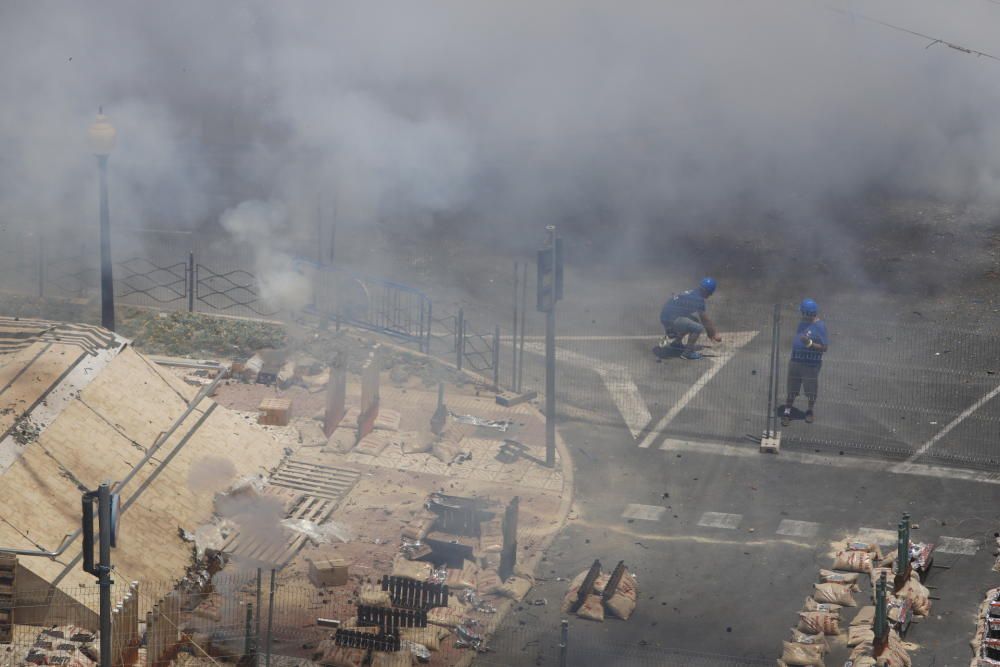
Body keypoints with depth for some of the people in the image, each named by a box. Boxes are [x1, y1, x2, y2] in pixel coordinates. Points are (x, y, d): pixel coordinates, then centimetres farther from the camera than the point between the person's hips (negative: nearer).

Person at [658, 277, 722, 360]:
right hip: (671, 320, -10)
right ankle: (688, 352, -6)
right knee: (698, 328, -17)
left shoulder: (690, 293, 18)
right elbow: (705, 319, -6)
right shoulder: (698, 298, -11)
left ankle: (676, 341, 29)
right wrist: (714, 334, 4)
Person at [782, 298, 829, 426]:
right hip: (795, 361, 6)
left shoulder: (819, 326, -16)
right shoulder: (803, 323, 6)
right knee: (791, 388, 11)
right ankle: (787, 412, 20)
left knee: (811, 391, 10)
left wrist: (810, 343, -29)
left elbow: (825, 347, -18)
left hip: (811, 364, -6)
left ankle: (810, 411, 30)